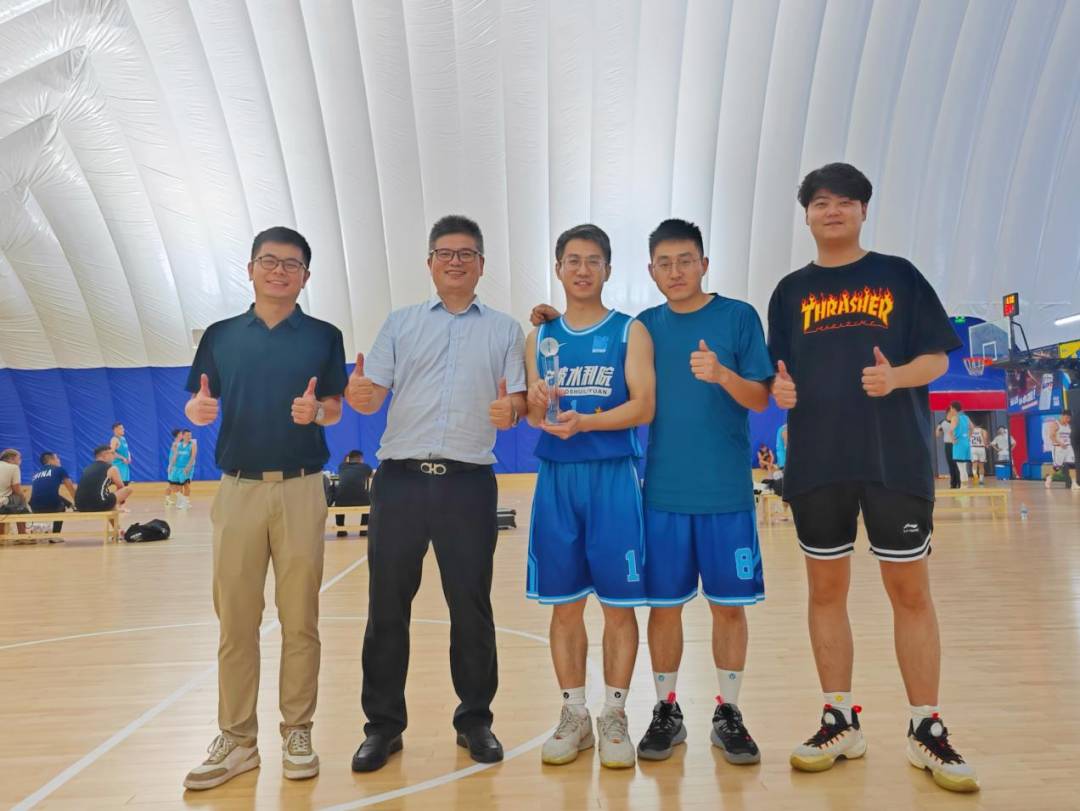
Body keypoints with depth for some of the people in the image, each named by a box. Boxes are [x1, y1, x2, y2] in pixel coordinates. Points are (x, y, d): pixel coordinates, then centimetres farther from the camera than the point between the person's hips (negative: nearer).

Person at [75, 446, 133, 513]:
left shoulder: (87, 468, 22)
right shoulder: (112, 468, 5)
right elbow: (121, 487, 19)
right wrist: (121, 502, 37)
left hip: (81, 506, 7)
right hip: (98, 505, -7)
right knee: (128, 489, 8)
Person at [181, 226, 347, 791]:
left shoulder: (324, 336, 5)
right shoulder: (220, 335, 10)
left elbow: (335, 411, 4)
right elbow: (195, 405, 10)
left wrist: (314, 411, -18)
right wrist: (198, 409, -13)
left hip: (301, 490, -1)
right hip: (238, 488, 2)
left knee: (299, 620, 5)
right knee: (235, 620, 5)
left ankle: (296, 733, 18)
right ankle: (236, 738, 18)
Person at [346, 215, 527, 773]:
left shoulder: (505, 330, 12)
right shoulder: (400, 323, 13)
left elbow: (520, 398, 4)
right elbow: (372, 395, 6)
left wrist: (511, 407, -19)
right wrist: (358, 395, -17)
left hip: (469, 481, -1)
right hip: (401, 477, 1)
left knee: (471, 605, 6)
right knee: (387, 604, 5)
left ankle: (475, 719, 22)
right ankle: (383, 723, 20)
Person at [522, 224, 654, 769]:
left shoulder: (630, 332, 2)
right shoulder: (540, 337, 12)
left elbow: (643, 406, -9)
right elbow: (531, 414, 9)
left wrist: (584, 421, -22)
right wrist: (537, 408, -15)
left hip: (612, 477, -2)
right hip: (556, 478, 3)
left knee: (618, 603, 3)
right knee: (565, 604, 8)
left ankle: (614, 718, 19)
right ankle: (574, 715, 23)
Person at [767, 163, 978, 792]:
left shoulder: (899, 275, 6)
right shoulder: (792, 291, 11)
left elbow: (938, 357, 3)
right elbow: (780, 373, 10)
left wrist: (897, 376, -17)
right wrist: (778, 388, -12)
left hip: (896, 457, -1)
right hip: (817, 460, 2)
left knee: (911, 591, 3)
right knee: (826, 590, 7)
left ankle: (928, 730, 18)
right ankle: (841, 723, 21)